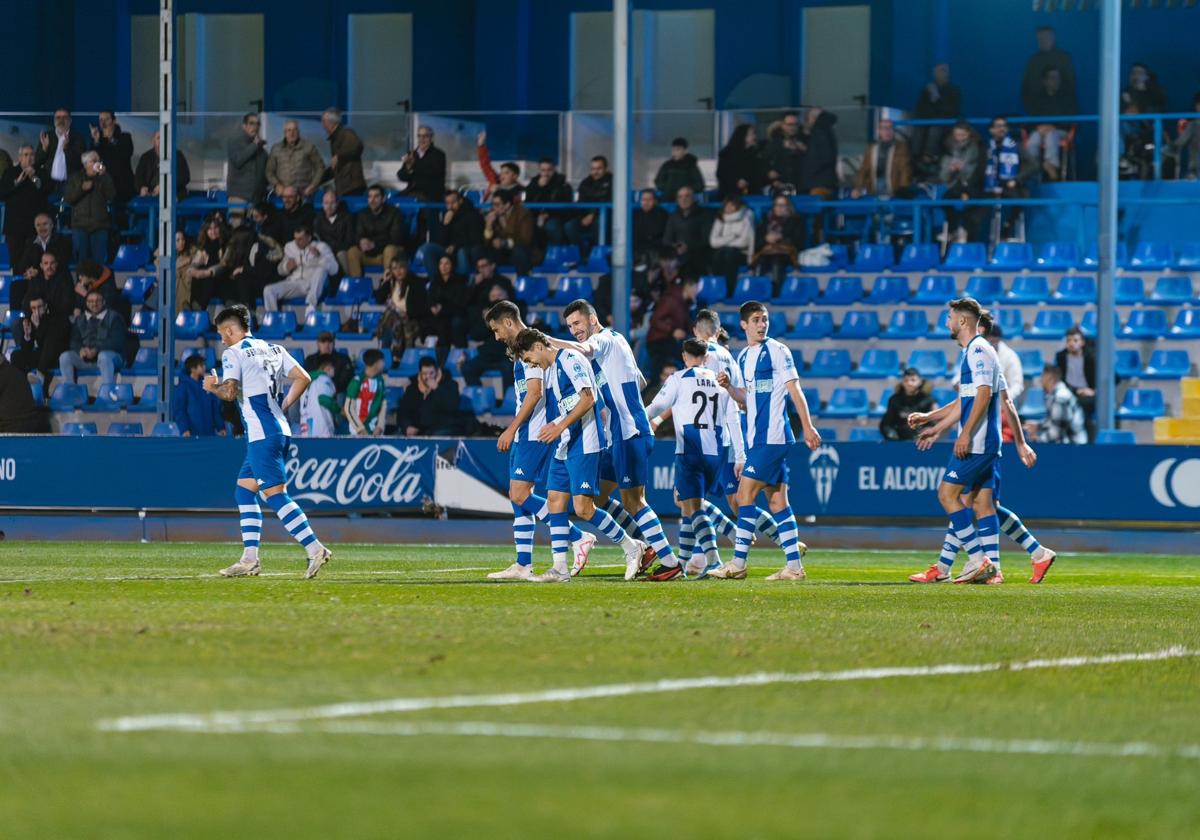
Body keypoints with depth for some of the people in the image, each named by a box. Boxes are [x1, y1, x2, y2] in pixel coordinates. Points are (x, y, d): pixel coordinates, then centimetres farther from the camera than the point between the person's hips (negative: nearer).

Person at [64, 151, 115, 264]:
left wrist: (103, 176, -11)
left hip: (100, 226, 0)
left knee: (100, 260, -6)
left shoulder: (105, 178, 10)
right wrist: (82, 188, -10)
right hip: (80, 225, 0)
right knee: (81, 260, -3)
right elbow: (68, 198, 3)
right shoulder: (75, 178, 13)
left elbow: (112, 195, -6)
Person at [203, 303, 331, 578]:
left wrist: (213, 387, 4)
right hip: (280, 430, 9)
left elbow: (229, 392, -16)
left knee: (275, 494, -11)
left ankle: (315, 548, -20)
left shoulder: (233, 353, -5)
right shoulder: (273, 349, 17)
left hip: (261, 434, -9)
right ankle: (250, 559, 10)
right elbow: (302, 378, 12)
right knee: (244, 491, 14)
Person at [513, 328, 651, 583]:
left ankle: (631, 547, 3)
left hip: (583, 444, -10)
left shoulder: (570, 360, -12)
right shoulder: (548, 370, 17)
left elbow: (588, 398, -20)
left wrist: (561, 426, -23)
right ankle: (559, 568, 5)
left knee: (583, 508, -12)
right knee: (555, 500, 4)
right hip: (562, 447, 10)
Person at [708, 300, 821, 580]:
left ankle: (738, 564, -9)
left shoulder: (777, 351, -6)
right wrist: (729, 387, 3)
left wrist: (808, 426, -13)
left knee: (745, 494, -10)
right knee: (777, 501, 7)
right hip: (755, 438, 8)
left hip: (772, 437, -8)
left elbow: (794, 390, -8)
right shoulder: (743, 358, 16)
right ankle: (794, 565, 9)